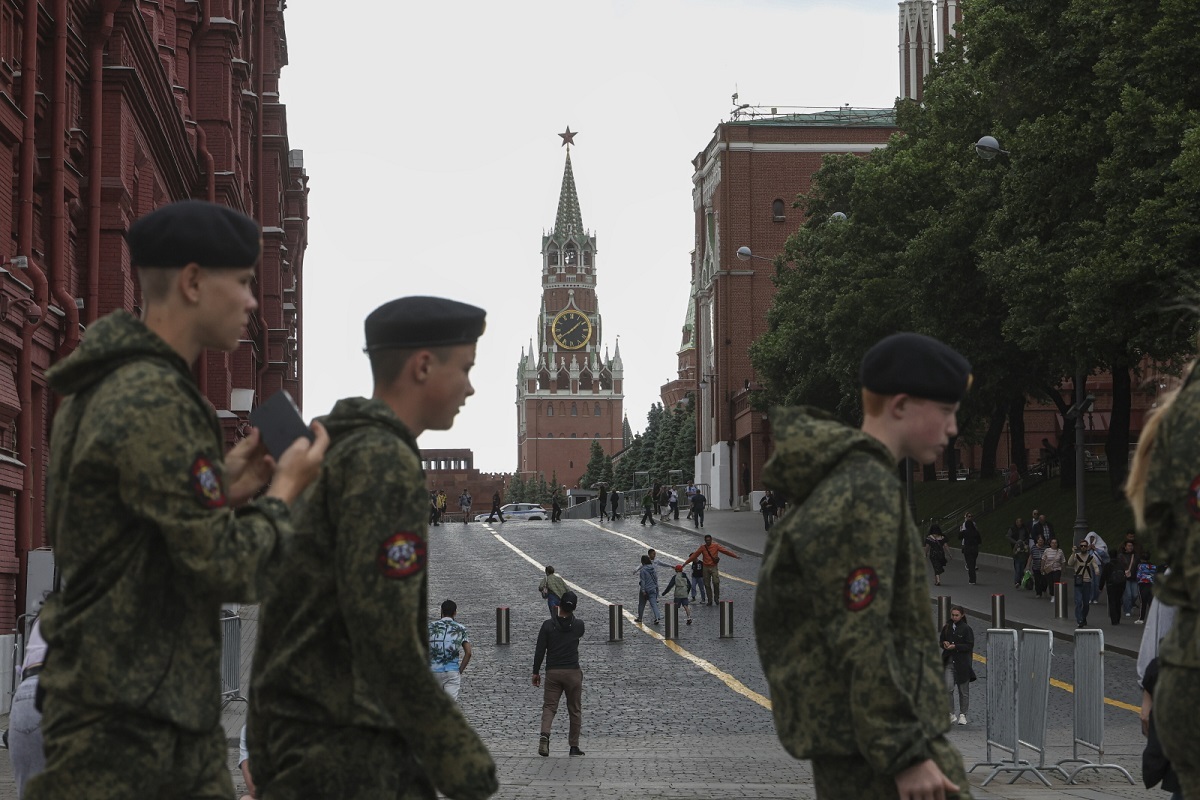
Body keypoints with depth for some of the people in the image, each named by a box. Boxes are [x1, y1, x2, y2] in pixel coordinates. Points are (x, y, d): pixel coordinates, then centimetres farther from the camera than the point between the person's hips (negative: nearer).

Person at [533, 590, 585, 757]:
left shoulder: (548, 625, -4)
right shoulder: (578, 625, -2)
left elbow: (540, 650, -4)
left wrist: (536, 672, 5)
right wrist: (570, 615, 31)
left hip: (553, 672, 0)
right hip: (573, 672, 0)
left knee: (549, 706, 2)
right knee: (575, 710, 11)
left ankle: (545, 734, -25)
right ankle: (574, 746, 13)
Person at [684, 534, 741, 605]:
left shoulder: (715, 546, -3)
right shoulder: (702, 547, -1)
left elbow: (725, 551, -3)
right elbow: (694, 555, 1)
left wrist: (735, 556, -6)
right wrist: (686, 563, 0)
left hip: (714, 567, -2)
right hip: (706, 568, 2)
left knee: (716, 582, -18)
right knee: (707, 585, 4)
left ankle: (716, 598, -1)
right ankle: (710, 600, 15)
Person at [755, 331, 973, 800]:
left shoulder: (835, 482, 14)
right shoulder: (867, 490, -16)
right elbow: (860, 636, -21)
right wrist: (905, 753, -20)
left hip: (837, 729, 10)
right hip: (875, 738, -10)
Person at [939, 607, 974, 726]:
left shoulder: (966, 629, -3)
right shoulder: (947, 627, 10)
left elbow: (970, 646, -7)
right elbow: (941, 641, 22)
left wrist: (955, 647, -17)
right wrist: (944, 644, -2)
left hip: (962, 663, -3)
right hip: (949, 661, 3)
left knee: (963, 690, 6)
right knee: (948, 687, -12)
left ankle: (962, 715, 18)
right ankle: (951, 714, -4)